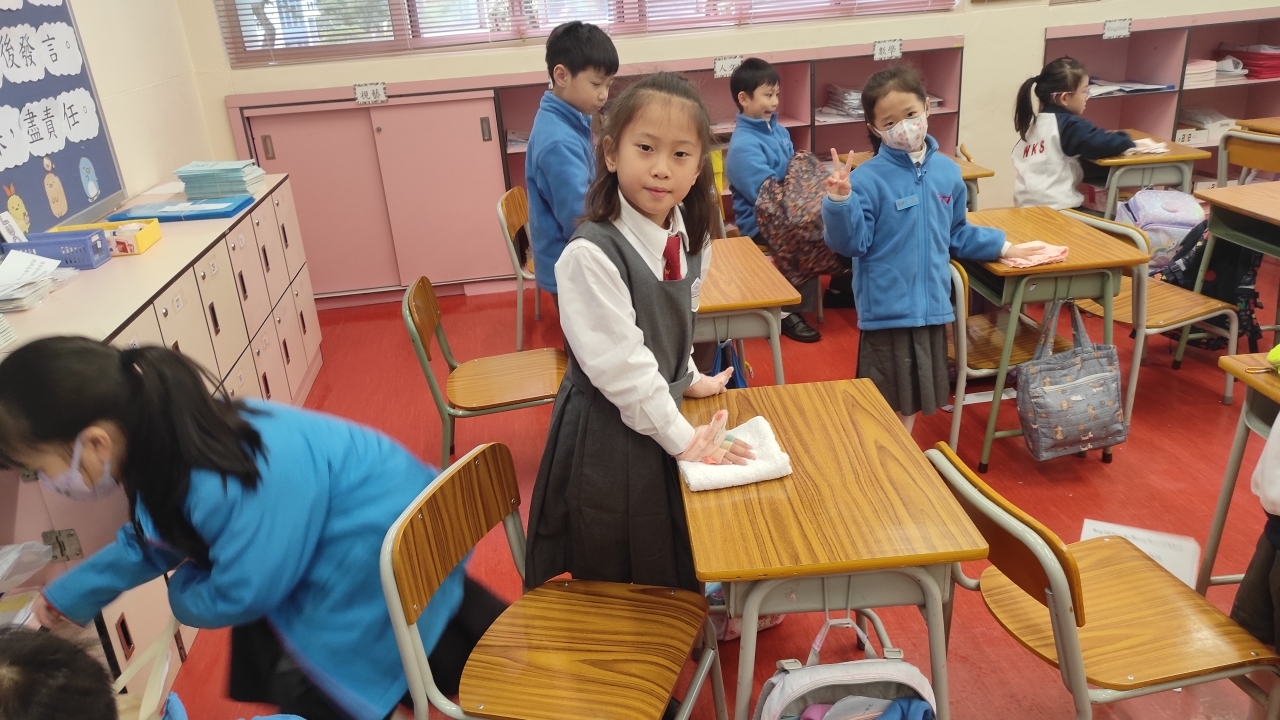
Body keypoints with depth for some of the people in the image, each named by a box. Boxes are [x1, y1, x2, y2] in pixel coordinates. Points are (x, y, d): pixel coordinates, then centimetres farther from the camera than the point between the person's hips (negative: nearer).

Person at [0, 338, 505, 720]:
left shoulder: (230, 487, -39)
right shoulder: (167, 440, -8)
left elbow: (238, 596, -23)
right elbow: (149, 541, 12)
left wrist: (181, 590, -2)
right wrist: (66, 596, 22)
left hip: (385, 545, -8)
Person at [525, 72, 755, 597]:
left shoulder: (689, 237, -2)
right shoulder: (591, 254, -26)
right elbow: (621, 367, -25)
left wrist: (687, 379, 9)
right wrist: (684, 439, -19)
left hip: (663, 416, 7)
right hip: (607, 438, -7)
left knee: (675, 571, 25)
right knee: (617, 597, 13)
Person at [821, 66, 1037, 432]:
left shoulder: (947, 170, 5)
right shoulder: (867, 178, -14)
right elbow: (852, 243, -18)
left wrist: (1002, 247, 18)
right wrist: (840, 202, -32)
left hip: (932, 305, 6)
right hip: (887, 309, -5)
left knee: (914, 397, 19)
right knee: (884, 402, 5)